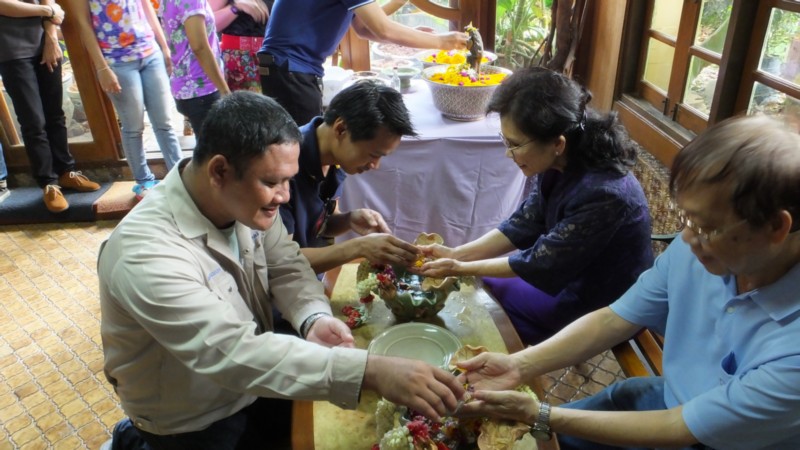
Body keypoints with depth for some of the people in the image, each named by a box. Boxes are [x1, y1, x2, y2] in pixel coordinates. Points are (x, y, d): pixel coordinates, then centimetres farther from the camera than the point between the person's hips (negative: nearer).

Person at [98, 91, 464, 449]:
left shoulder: (245, 199, -13)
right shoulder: (147, 254, -34)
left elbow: (287, 268, -4)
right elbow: (234, 353, -41)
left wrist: (314, 318, -26)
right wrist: (372, 371, -48)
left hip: (252, 382, 6)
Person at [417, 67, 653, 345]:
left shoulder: (602, 193, -36)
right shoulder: (560, 164, -13)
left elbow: (540, 264, -26)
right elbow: (524, 224, -3)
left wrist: (461, 269, -19)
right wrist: (456, 254, -10)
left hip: (603, 311, -7)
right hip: (571, 273, 7)